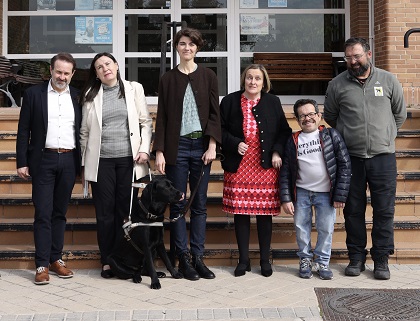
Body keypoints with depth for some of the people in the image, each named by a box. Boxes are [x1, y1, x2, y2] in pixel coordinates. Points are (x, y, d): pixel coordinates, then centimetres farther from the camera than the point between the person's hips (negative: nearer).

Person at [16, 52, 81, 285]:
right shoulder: (33, 94, 2)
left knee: (60, 212, 9)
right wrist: (22, 162, -4)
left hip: (69, 161, 2)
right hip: (43, 160, -2)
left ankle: (56, 259, 18)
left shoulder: (78, 97, 8)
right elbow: (23, 130, 2)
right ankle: (42, 265, 2)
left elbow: (83, 131, 10)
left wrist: (83, 163, 5)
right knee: (43, 213, -3)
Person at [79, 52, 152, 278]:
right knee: (104, 212, 3)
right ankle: (107, 261, 12)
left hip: (129, 159, 0)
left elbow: (146, 122, 6)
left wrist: (144, 149, -6)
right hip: (101, 160, 1)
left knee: (126, 211, 2)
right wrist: (84, 163, 8)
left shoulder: (134, 89, 7)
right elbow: (85, 131, 10)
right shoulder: (91, 95, 8)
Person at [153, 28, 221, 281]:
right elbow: (162, 117, 5)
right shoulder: (168, 79, 7)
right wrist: (159, 152, -3)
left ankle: (198, 257, 12)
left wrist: (212, 146, -7)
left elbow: (214, 113, 3)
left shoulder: (208, 76, 7)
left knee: (200, 204, 5)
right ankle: (183, 259, 9)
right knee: (178, 205, 1)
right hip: (177, 146, 0)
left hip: (202, 145, 0)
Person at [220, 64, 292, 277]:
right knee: (240, 213, 3)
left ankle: (265, 260, 17)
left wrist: (277, 152, -5)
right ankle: (243, 260, 16)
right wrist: (235, 144, -11)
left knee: (265, 213, 3)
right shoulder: (230, 101, 5)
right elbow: (221, 130, 5)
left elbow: (284, 131, 9)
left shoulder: (273, 102, 8)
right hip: (238, 167, 0)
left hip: (266, 166, 0)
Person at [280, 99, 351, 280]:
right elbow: (285, 171, 5)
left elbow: (345, 165, -4)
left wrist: (340, 195, -8)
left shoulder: (331, 135, -2)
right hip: (301, 192, 2)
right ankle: (305, 260, 25)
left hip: (326, 193, -2)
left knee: (326, 229, 4)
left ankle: (323, 262, 21)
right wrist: (286, 199, -3)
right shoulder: (293, 141, 3)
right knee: (301, 228, 7)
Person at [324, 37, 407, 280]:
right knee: (353, 210, 8)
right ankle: (356, 257, 21)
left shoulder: (389, 80, 3)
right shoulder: (337, 85, 2)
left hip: (383, 156, 0)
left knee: (385, 211, 3)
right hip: (351, 157, 0)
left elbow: (400, 114, 14)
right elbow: (330, 117, 15)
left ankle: (381, 259, 15)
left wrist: (385, 137, 12)